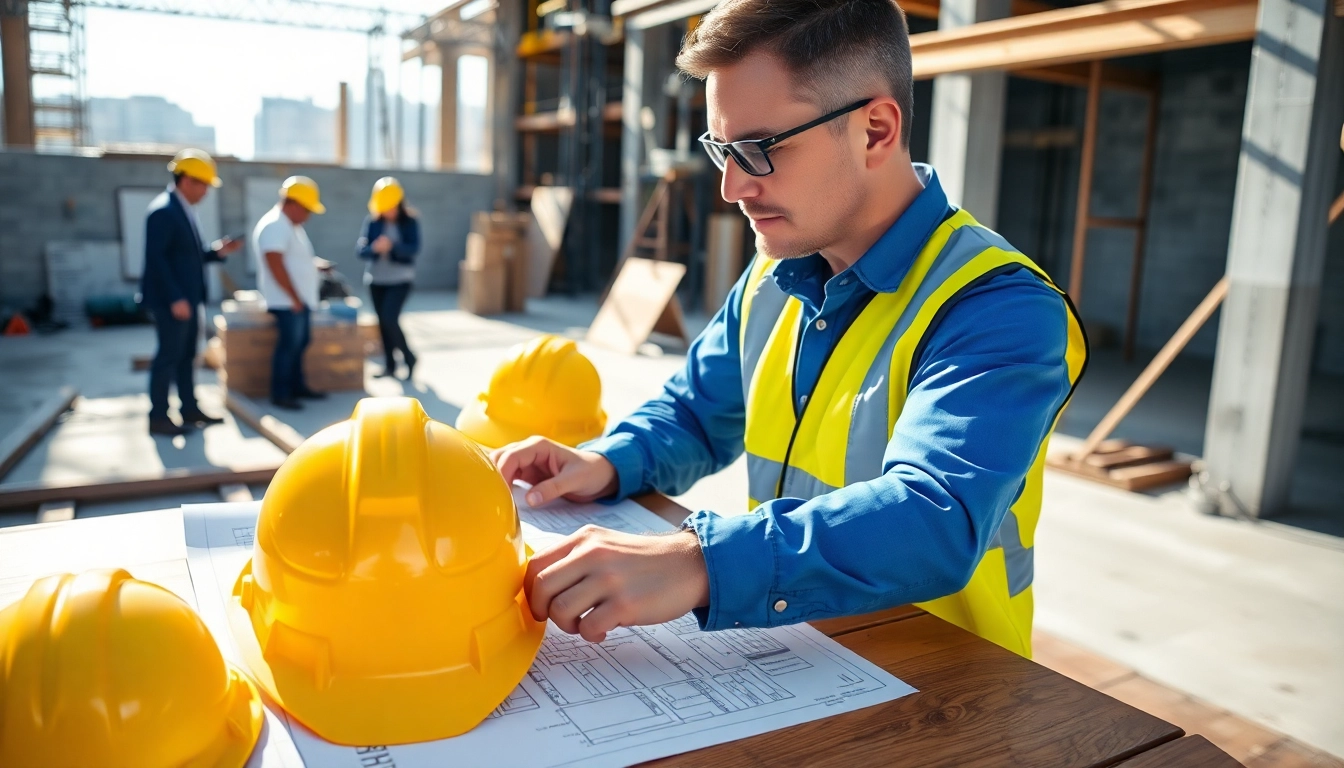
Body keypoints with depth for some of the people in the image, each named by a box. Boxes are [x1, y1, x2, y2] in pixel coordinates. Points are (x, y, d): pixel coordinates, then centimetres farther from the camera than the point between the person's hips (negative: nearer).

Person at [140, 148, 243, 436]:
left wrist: (216, 251, 2)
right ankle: (158, 417, 3)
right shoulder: (163, 211, -16)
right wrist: (175, 299, -24)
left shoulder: (184, 210, 14)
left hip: (187, 298, 10)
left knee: (186, 355, 15)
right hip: (170, 301, -10)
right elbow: (156, 258, -21)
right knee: (169, 355, -4)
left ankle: (190, 408, 24)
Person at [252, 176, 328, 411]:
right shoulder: (274, 226, -17)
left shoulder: (292, 226, 16)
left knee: (300, 344, 14)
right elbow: (275, 265, -23)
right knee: (288, 346, -7)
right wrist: (294, 298, -21)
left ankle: (297, 386, 24)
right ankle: (280, 394, 0)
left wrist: (316, 263, 9)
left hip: (300, 299, 10)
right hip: (287, 301, -10)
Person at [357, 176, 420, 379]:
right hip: (376, 278, 4)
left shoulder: (410, 222, -6)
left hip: (400, 279, -4)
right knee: (383, 321, 9)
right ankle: (390, 365, 20)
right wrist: (374, 248, -27)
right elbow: (360, 249, -5)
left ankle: (409, 358, 1)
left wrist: (392, 246, -34)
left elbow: (414, 248, -17)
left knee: (389, 317, -17)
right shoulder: (372, 221, 0)